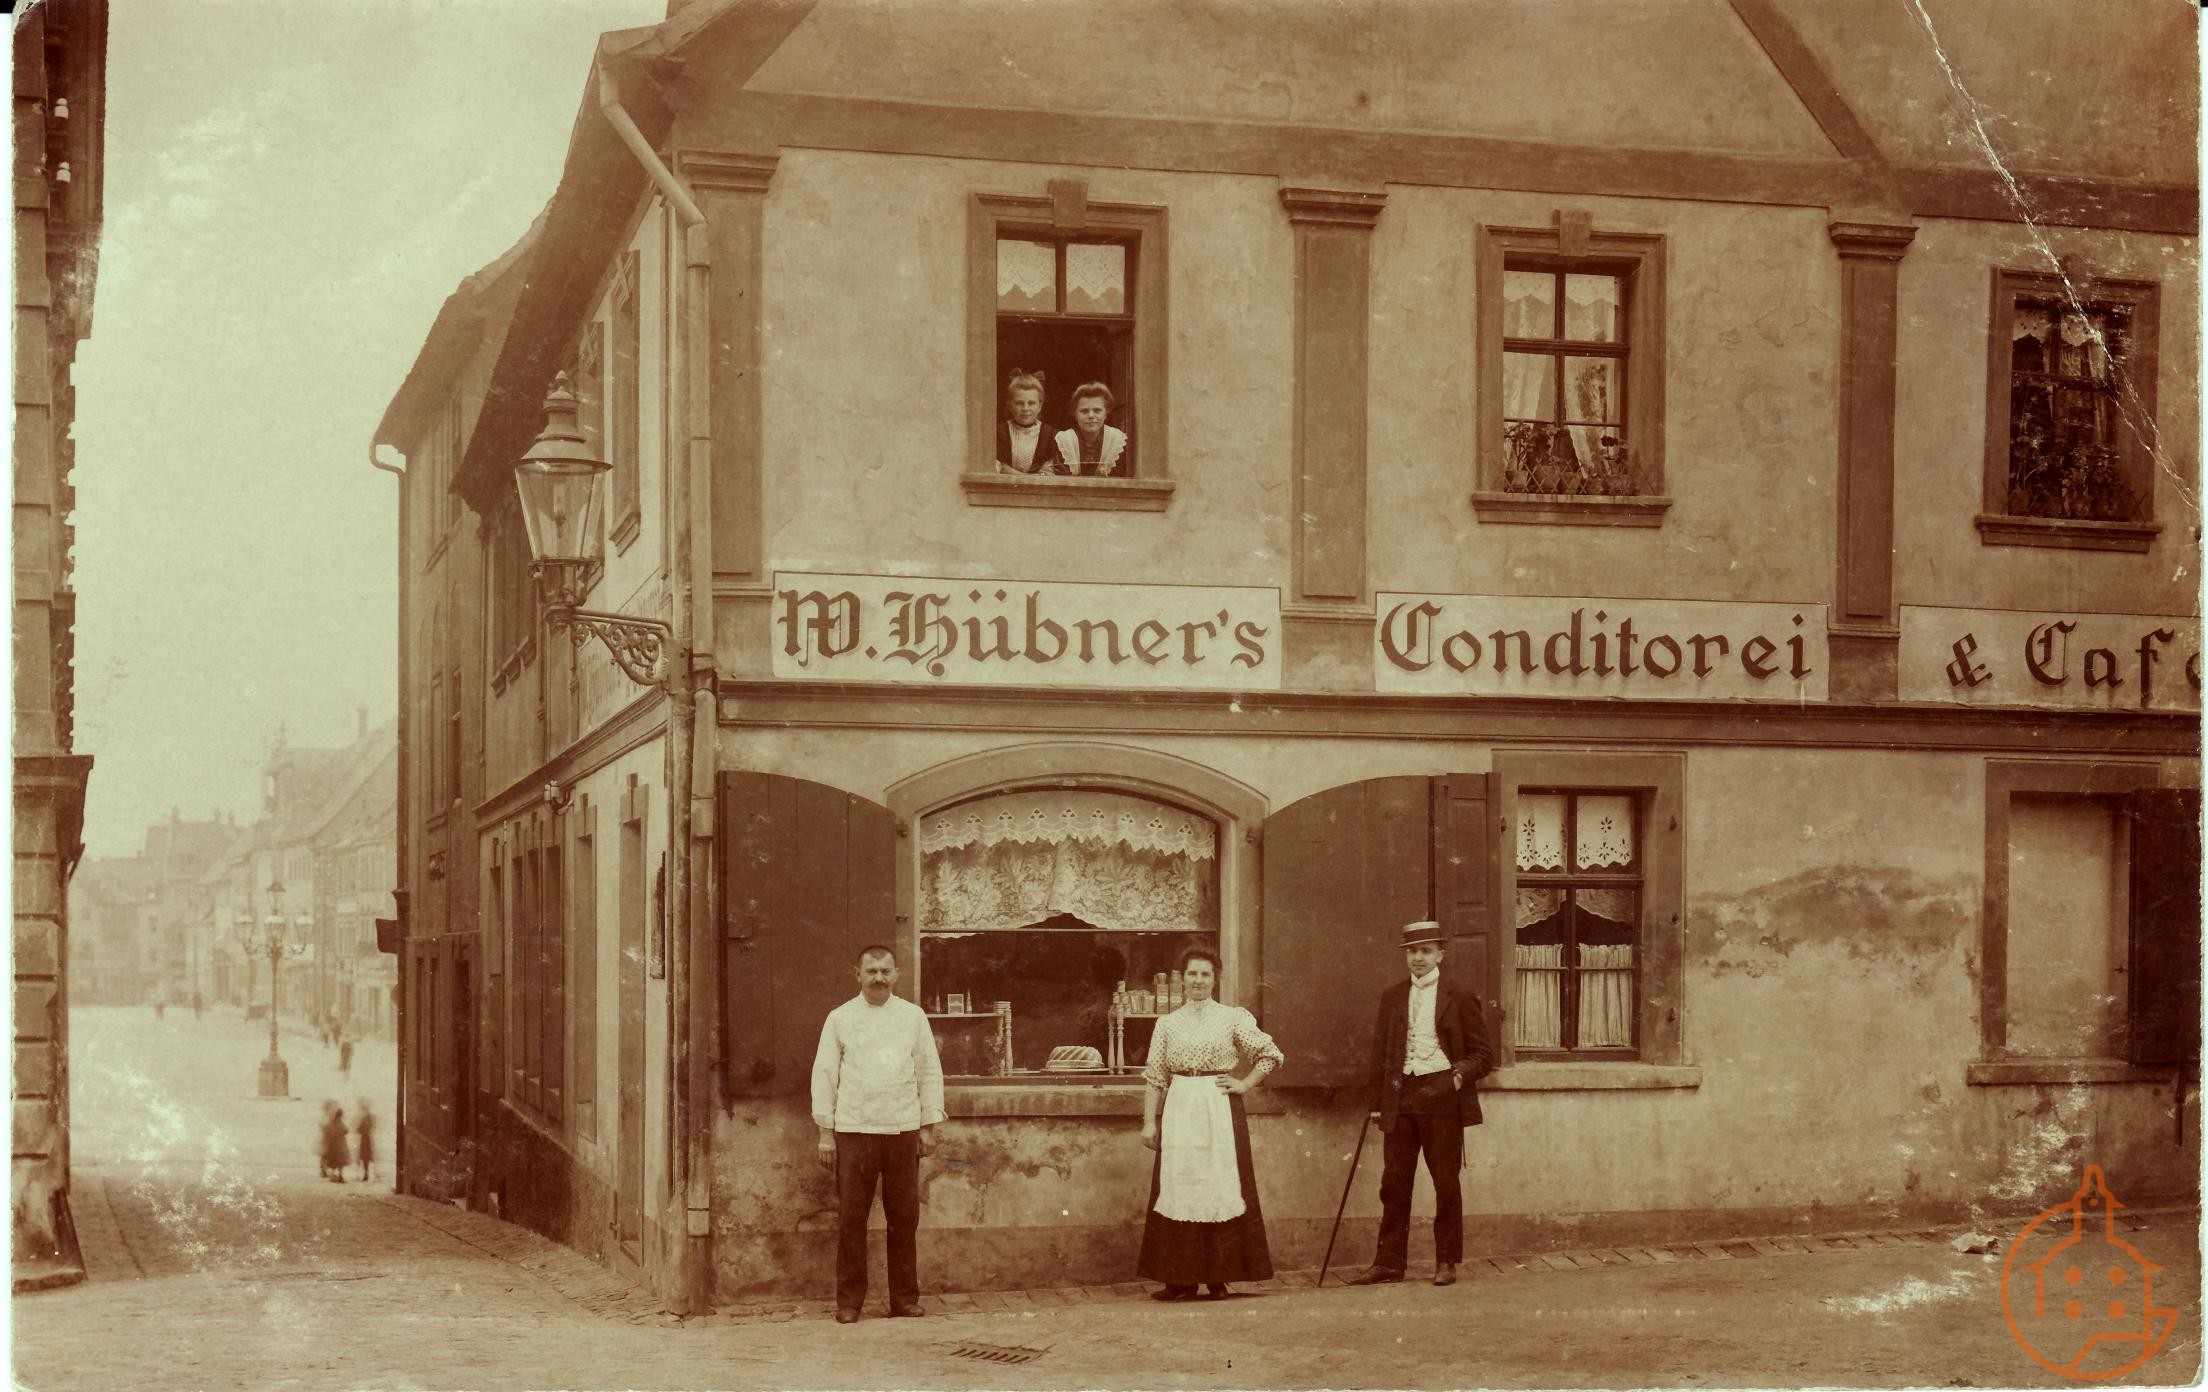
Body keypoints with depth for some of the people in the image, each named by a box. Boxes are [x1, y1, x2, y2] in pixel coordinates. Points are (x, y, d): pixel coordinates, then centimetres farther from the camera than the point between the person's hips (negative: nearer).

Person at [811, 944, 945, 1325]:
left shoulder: (913, 1016, 8)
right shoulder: (840, 1018, 5)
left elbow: (930, 1072, 11)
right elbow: (825, 1074, 5)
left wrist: (929, 1126, 6)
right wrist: (825, 1133, 1)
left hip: (903, 1130, 1)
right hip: (853, 1132, -1)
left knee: (904, 1218, 4)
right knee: (850, 1218, 0)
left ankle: (905, 1299, 13)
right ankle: (848, 1301, 8)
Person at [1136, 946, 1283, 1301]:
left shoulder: (1232, 1018, 3)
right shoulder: (1168, 1023, 9)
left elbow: (1271, 1054, 5)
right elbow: (1155, 1077, 9)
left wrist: (1244, 1084, -2)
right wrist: (1149, 1122, 3)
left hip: (1221, 1112, -2)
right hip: (1179, 1112, 2)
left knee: (1220, 1188, -2)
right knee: (1177, 1189, 0)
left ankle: (1218, 1277, 5)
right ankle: (1181, 1280, 5)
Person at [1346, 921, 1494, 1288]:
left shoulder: (1460, 997, 3)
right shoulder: (1392, 997, 13)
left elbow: (1483, 1053, 3)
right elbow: (1380, 1052, 15)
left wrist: (1460, 1076, -16)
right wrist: (1378, 1103, 9)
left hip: (1442, 1096, -3)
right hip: (1400, 1099, 3)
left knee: (1446, 1182, 2)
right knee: (1394, 1182, 3)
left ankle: (1447, 1262, 10)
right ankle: (1388, 1261, 9)